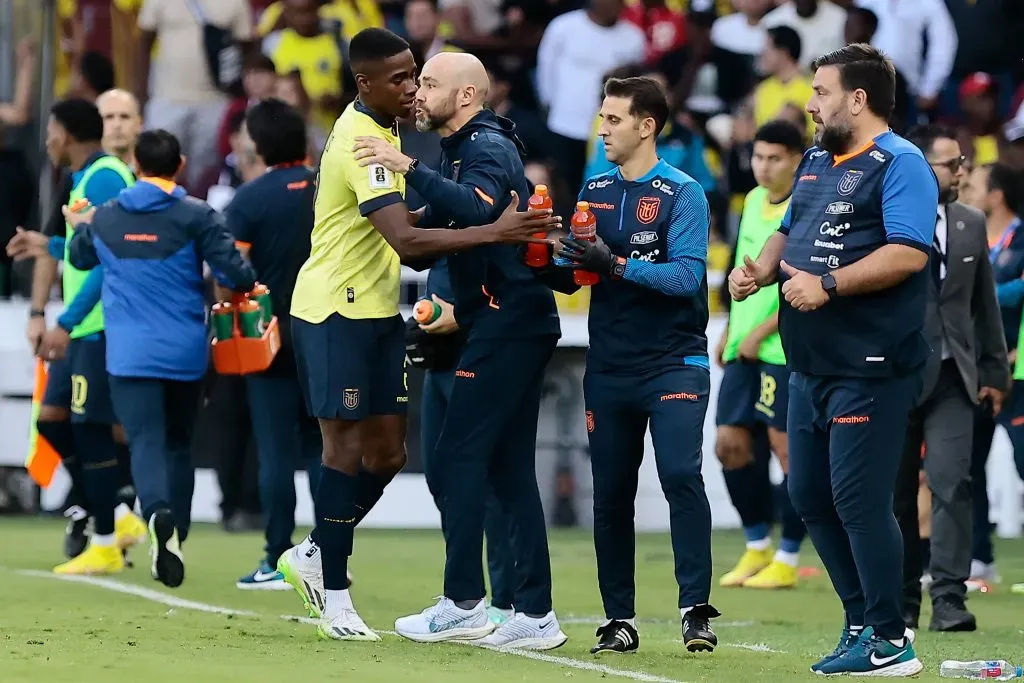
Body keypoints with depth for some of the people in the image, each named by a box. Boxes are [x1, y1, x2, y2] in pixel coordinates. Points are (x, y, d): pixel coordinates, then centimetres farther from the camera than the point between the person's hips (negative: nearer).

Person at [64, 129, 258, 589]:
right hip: (186, 353, 0)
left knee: (145, 441, -8)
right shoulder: (196, 216, -6)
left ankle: (159, 513, -36)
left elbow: (80, 258, 24)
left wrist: (78, 225, 45)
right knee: (178, 444, 15)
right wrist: (246, 286, 11)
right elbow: (235, 272, -13)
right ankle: (175, 536, 16)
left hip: (130, 355, 0)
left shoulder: (104, 218, 4)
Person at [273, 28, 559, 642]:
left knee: (387, 452, 9)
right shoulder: (361, 144, -22)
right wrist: (493, 233, -37)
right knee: (347, 449, -4)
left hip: (377, 309, 9)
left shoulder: (383, 131, 10)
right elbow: (405, 240, -33)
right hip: (335, 311, -9)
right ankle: (334, 599, 3)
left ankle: (312, 557, 25)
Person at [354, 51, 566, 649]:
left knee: (460, 457, -7)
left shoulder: (487, 147, -11)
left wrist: (409, 168, -35)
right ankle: (535, 616, 6)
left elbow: (475, 208, -33)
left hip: (505, 325, -10)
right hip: (517, 325, 10)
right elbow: (433, 232, 22)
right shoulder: (467, 148, 20)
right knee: (509, 468, 8)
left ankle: (464, 604, -6)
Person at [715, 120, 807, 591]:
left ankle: (786, 561, 3)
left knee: (786, 447, -5)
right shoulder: (754, 200, 13)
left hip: (787, 347, -8)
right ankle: (757, 549, 19)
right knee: (731, 443, 6)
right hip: (745, 347, 8)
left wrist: (760, 333, -16)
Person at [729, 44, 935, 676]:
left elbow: (908, 253, -23)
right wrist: (763, 268, 6)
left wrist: (828, 285, -25)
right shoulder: (817, 161, 17)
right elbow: (791, 231, 27)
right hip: (812, 364, 10)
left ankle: (890, 643, -1)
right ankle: (862, 620, 24)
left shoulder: (899, 164, -12)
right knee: (810, 494, 13)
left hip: (870, 368, -10)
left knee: (858, 498, -9)